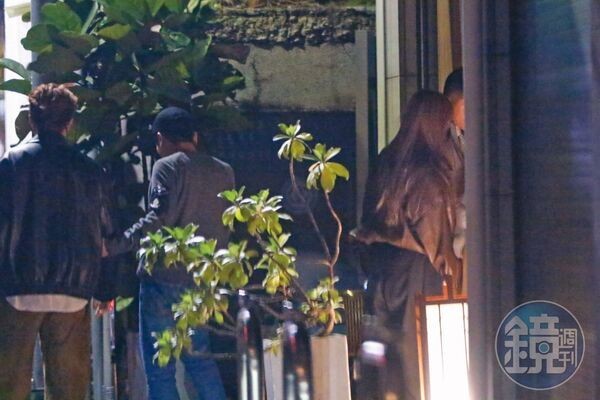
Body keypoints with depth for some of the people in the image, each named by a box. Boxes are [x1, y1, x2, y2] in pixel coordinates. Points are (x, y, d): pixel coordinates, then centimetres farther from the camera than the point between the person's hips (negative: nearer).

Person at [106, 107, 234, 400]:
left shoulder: (167, 167, -8)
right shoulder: (224, 172, 11)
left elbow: (157, 221, -19)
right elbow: (224, 229, 15)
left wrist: (112, 246, -18)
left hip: (164, 279, -7)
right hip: (201, 280, 7)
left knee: (160, 368, -2)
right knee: (200, 359, 18)